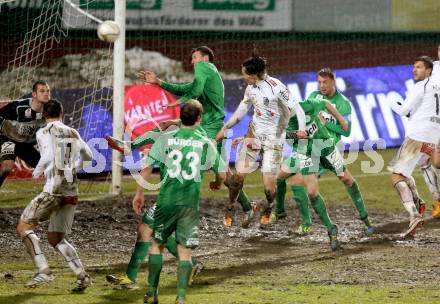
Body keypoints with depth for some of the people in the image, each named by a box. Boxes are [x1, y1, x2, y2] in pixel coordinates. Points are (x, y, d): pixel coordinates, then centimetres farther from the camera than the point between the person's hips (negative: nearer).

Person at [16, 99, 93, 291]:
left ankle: (43, 271, -15)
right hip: (71, 192, 7)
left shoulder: (44, 133, -2)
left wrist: (37, 172, 1)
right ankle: (82, 276, 1)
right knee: (55, 238, 16)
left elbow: (48, 156, -16)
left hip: (53, 190, -7)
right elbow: (88, 156, 24)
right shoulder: (73, 134, 16)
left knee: (23, 226, 1)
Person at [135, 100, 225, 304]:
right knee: (185, 252, 4)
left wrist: (139, 194, 6)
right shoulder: (205, 143, 2)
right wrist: (217, 184, 31)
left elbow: (147, 167, -4)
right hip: (191, 203, 0)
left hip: (166, 201, 0)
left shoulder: (166, 139, 0)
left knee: (157, 244, 16)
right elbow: (222, 174, 7)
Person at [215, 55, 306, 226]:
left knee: (268, 185, -7)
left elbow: (296, 108, -19)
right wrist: (224, 128, 14)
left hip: (274, 139, -5)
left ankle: (267, 210, 22)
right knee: (239, 174, -4)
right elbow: (241, 111, 18)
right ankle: (230, 207, 15)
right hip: (254, 133, 5)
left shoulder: (276, 87, -18)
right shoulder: (250, 88, 4)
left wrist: (302, 128, -34)